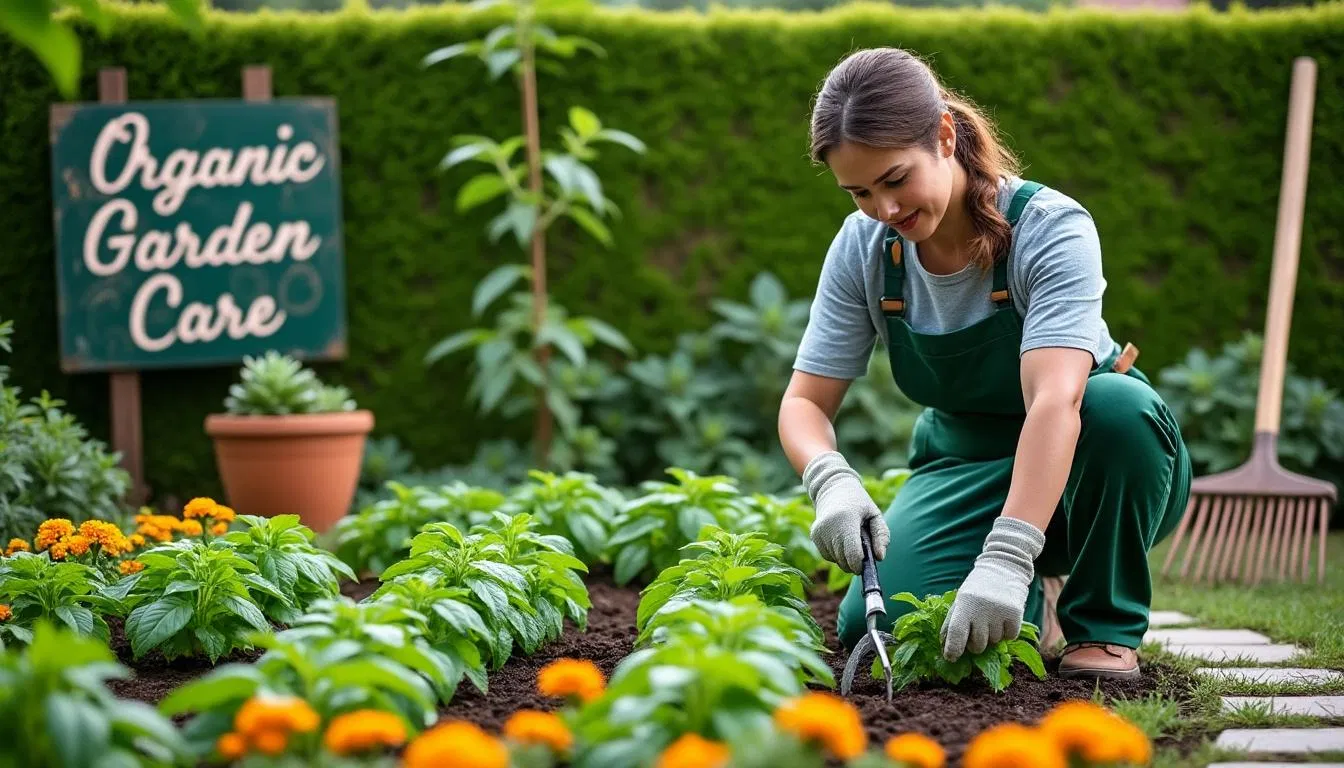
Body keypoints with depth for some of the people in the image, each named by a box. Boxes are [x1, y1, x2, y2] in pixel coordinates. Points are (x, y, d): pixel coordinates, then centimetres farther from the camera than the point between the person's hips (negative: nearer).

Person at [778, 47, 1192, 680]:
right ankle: (1035, 601, 11)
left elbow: (1056, 401, -39)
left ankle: (1103, 627, -14)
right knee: (874, 625, -23)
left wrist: (1006, 559, -52)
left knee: (1120, 404, -38)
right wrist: (832, 481, -34)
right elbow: (804, 403, -9)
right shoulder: (862, 248, -10)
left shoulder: (1050, 227, -26)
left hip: (1072, 466, -3)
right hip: (967, 468, 4)